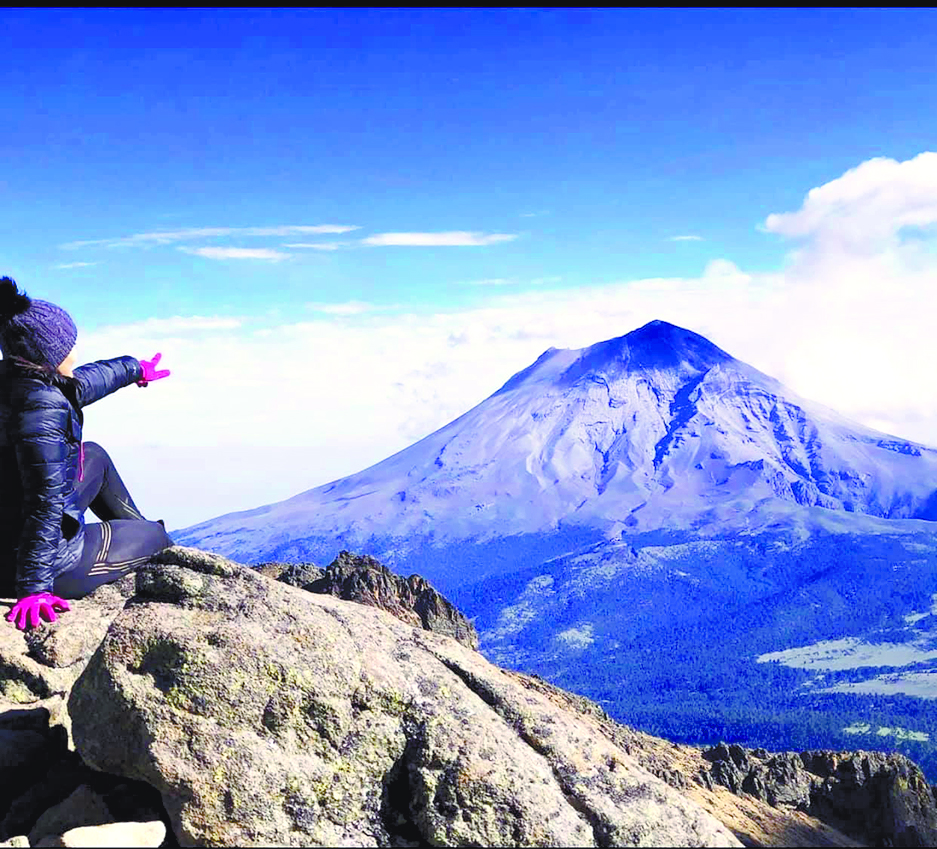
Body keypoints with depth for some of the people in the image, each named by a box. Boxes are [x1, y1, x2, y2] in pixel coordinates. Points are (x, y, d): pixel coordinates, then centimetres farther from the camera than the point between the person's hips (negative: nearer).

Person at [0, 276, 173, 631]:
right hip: (52, 561, -9)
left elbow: (79, 384, 18)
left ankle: (139, 532, 48)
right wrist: (33, 588, -30)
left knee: (95, 456, 30)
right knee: (156, 537, 14)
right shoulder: (44, 409, -31)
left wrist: (134, 368, 34)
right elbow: (46, 502, -33)